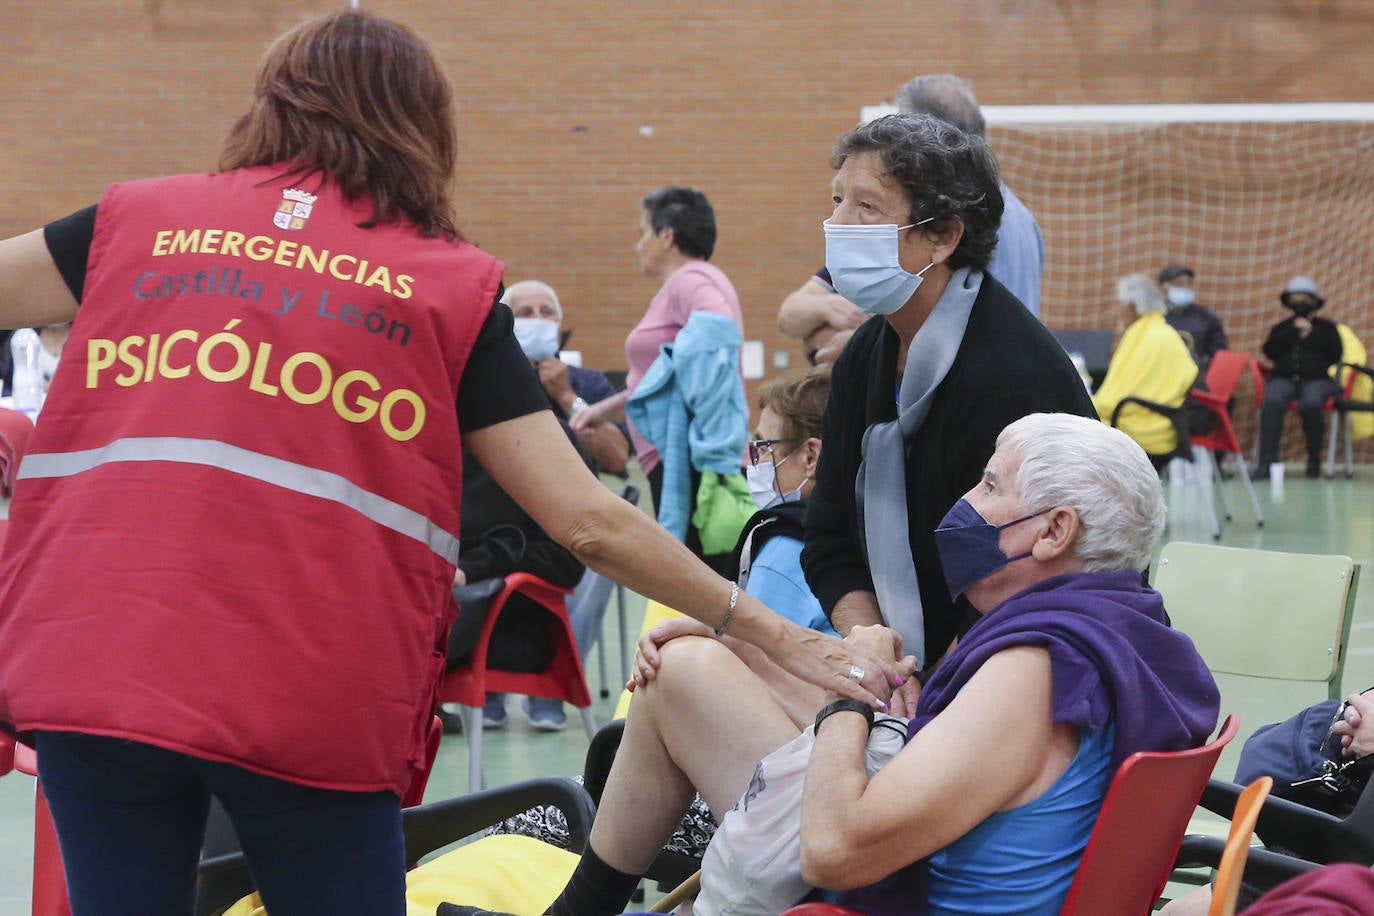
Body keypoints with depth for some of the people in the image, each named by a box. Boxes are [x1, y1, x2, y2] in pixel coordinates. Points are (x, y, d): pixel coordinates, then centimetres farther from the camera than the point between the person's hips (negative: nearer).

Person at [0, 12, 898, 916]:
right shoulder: (454, 287, 7)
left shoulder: (141, 218, 11)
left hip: (91, 671, 2)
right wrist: (775, 635, 11)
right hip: (316, 703, -1)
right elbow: (587, 520, 3)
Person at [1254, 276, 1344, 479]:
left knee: (1311, 403, -38)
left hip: (1317, 379, -2)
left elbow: (1335, 355, 4)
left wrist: (1310, 335, 2)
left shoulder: (1326, 327, 19)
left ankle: (1314, 460, -21)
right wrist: (1293, 330, 0)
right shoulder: (1281, 328, 24)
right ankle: (1267, 461, -38)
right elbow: (1269, 351, 6)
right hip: (1284, 378, 2)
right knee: (1272, 402, -34)